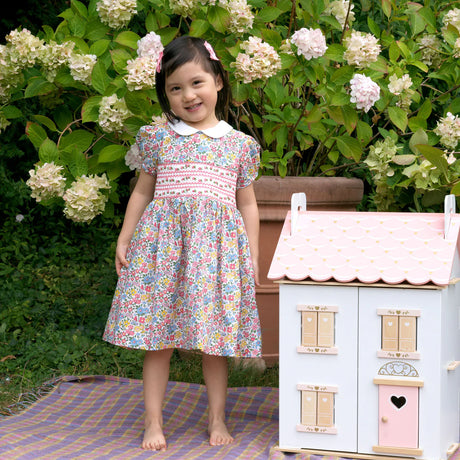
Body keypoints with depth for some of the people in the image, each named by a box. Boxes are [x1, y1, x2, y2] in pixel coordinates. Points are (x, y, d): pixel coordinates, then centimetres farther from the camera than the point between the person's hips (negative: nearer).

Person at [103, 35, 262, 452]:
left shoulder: (240, 144, 8)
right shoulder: (159, 138, 7)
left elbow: (248, 205, 12)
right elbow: (142, 192, 14)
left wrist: (253, 258, 7)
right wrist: (124, 240, 9)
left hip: (218, 244, 0)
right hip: (163, 241, 0)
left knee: (216, 338, 5)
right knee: (157, 337, 1)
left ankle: (217, 418, 20)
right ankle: (153, 421, 11)